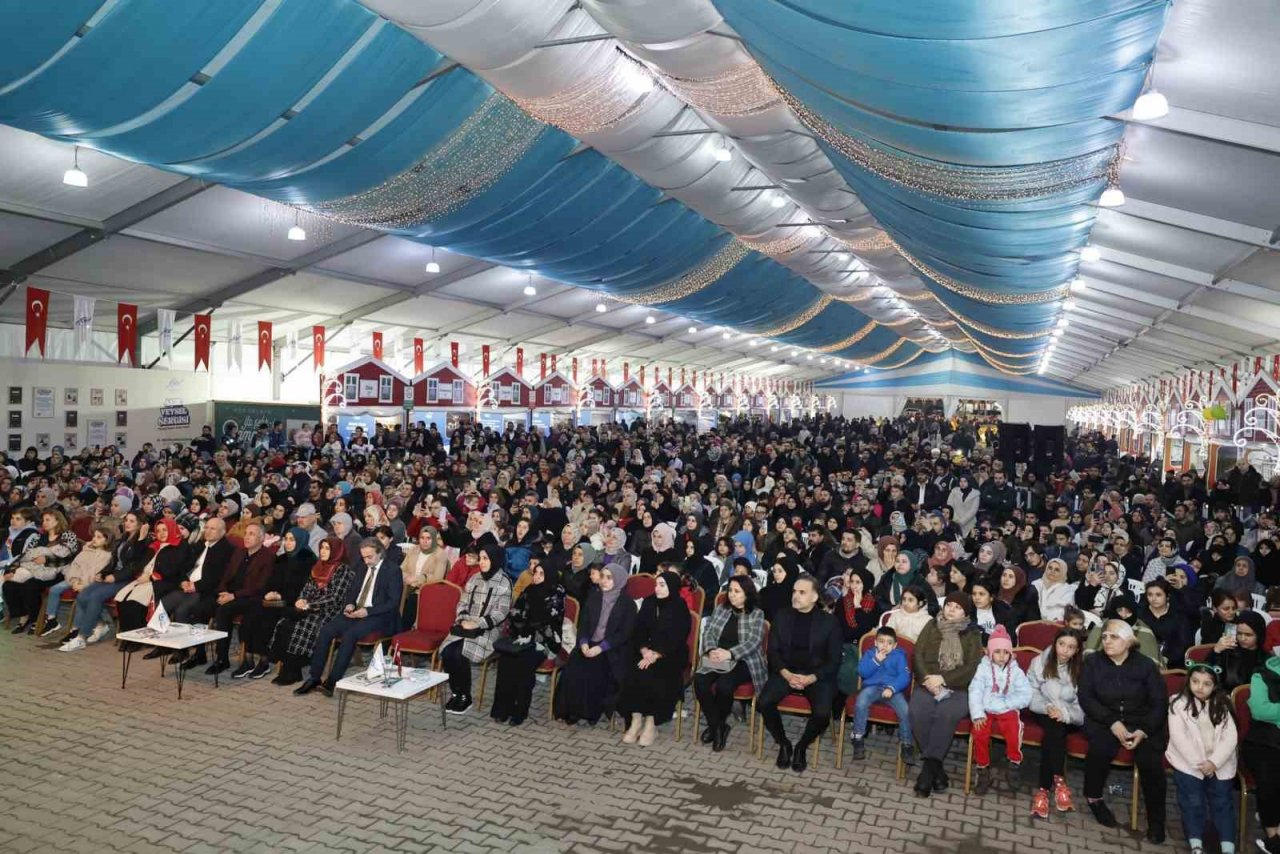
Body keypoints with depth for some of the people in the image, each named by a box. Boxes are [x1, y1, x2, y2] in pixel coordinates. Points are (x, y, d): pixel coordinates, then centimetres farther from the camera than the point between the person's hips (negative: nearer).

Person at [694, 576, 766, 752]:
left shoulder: (757, 614, 0)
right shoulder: (720, 609, 13)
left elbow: (753, 642, -11)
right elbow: (708, 632, 7)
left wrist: (729, 653, -26)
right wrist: (711, 650, -16)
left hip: (743, 661, -4)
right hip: (717, 659, 4)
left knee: (723, 685, -33)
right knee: (699, 680, -26)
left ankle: (720, 723, -2)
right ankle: (715, 724, -4)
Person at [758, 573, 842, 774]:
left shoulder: (828, 621, -1)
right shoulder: (781, 616, 6)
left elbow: (833, 660, -2)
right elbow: (773, 651, 5)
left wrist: (811, 678, -15)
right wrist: (786, 674, -12)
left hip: (816, 676, -2)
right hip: (786, 672, 2)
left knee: (822, 712, -29)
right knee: (763, 702, -24)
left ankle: (801, 747, 3)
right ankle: (783, 744, 3)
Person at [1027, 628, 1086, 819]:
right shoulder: (1040, 662, -2)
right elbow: (1031, 694, -4)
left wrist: (1065, 713, -28)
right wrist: (1048, 707, -22)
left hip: (1071, 718, -1)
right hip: (1045, 713, 1)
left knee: (1054, 731, -31)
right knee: (1055, 728, -33)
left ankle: (1044, 789, -27)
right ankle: (1058, 781, -27)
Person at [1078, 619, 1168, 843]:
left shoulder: (1146, 665, 1)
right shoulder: (1092, 662, 2)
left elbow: (1160, 703, -2)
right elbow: (1086, 698, -4)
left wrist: (1144, 731, -17)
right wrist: (1112, 723, -17)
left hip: (1143, 724, 0)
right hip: (1105, 720, 0)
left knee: (1151, 762, -25)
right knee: (1101, 747, -30)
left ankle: (1156, 820, -5)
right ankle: (1093, 797, -5)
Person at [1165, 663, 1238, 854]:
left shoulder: (1222, 706, 8)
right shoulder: (1179, 703, -1)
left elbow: (1230, 737, -1)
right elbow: (1178, 737, -8)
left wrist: (1214, 762, -13)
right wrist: (1198, 763, -15)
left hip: (1219, 762, 2)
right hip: (1189, 761, -2)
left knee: (1222, 801, -4)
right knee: (1192, 801, -9)